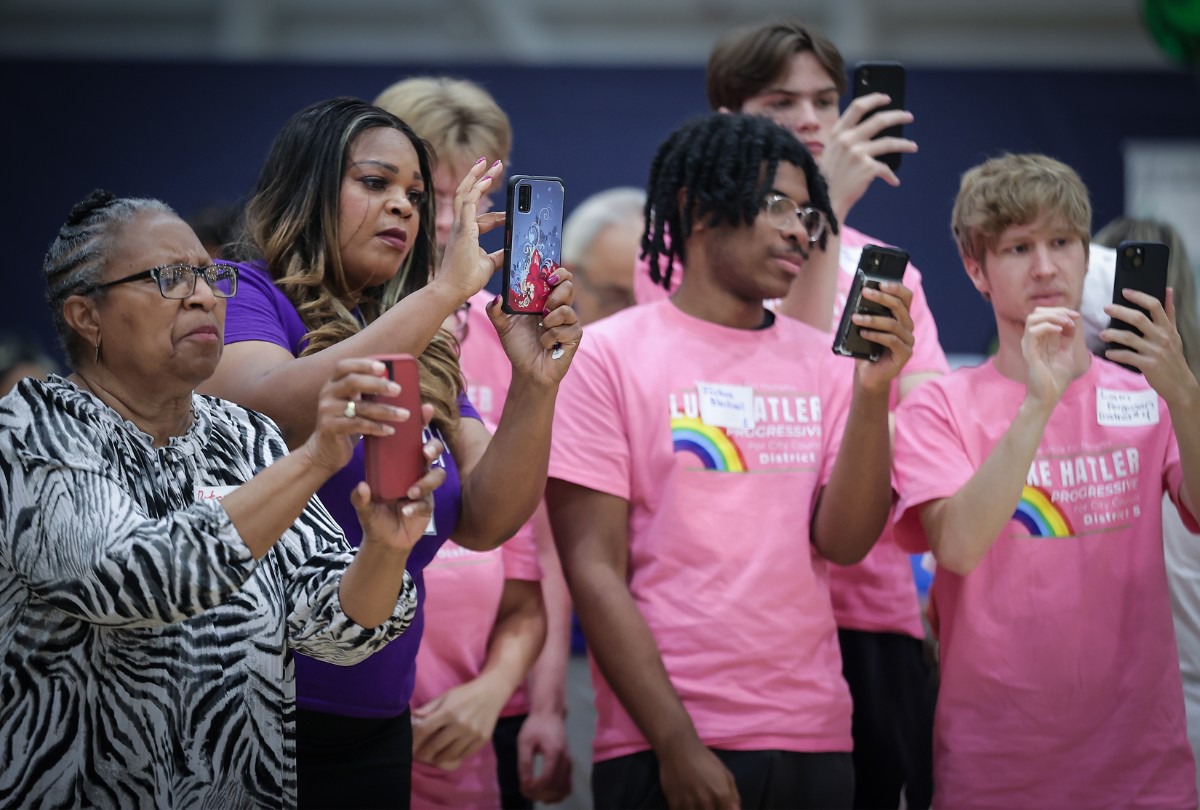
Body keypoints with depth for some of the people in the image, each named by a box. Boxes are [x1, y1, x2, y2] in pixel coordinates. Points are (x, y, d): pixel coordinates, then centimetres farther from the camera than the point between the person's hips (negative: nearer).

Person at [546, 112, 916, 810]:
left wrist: (873, 392, -13)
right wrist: (676, 743, -12)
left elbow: (843, 541, -1)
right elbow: (594, 570, -6)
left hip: (812, 742, 4)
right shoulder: (611, 354, -2)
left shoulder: (821, 361, 9)